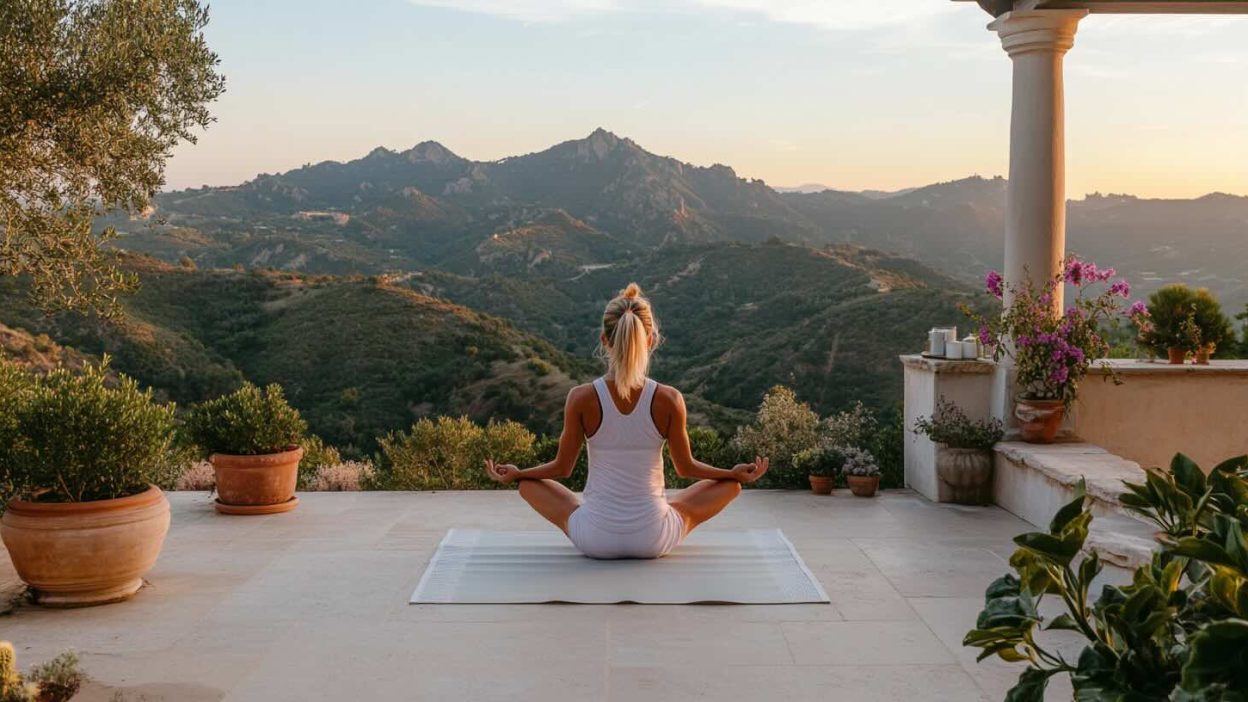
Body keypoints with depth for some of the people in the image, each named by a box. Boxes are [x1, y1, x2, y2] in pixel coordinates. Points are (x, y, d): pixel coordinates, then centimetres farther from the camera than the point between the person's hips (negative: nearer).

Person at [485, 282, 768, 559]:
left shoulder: (581, 398, -14)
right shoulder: (669, 400, -14)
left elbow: (562, 467, -2)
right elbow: (686, 467, 0)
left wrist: (514, 473, 17)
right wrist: (737, 473, 17)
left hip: (594, 539, 0)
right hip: (655, 540, 0)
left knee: (528, 485, 26)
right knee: (730, 485, 21)